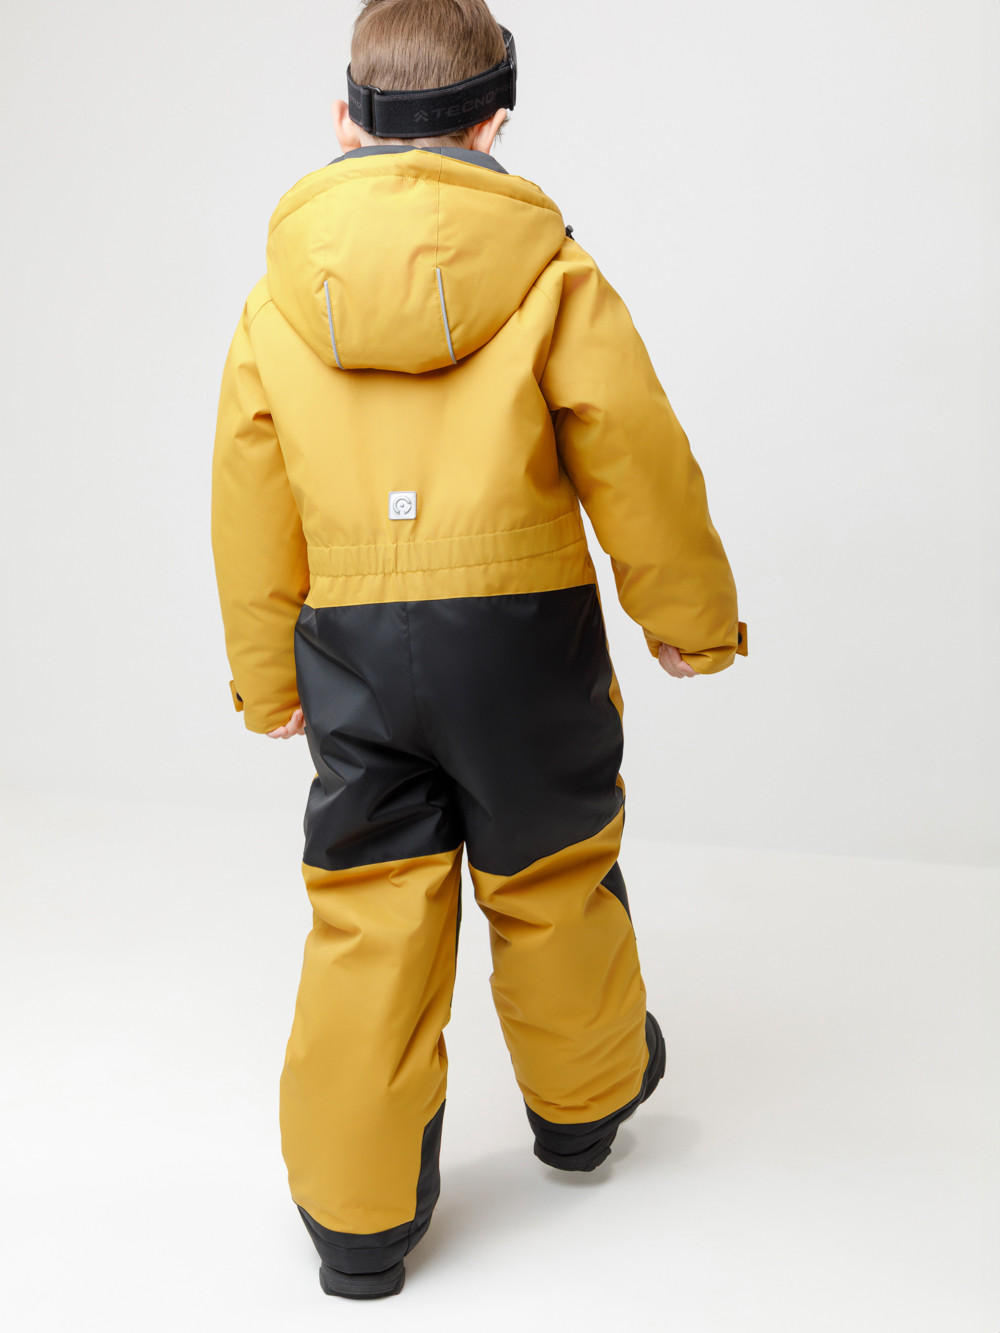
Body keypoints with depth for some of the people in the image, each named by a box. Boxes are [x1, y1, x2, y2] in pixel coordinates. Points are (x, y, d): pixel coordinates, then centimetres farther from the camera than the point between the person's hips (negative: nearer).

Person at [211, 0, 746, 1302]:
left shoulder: (277, 298, 3)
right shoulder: (550, 272, -5)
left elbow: (251, 501, 7)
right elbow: (636, 459, -3)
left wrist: (267, 675, 18)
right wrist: (691, 613, 11)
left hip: (351, 645, 2)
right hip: (522, 625, -1)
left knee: (367, 918, 8)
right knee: (548, 876, 19)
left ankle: (357, 1217, 16)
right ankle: (582, 1099, 42)